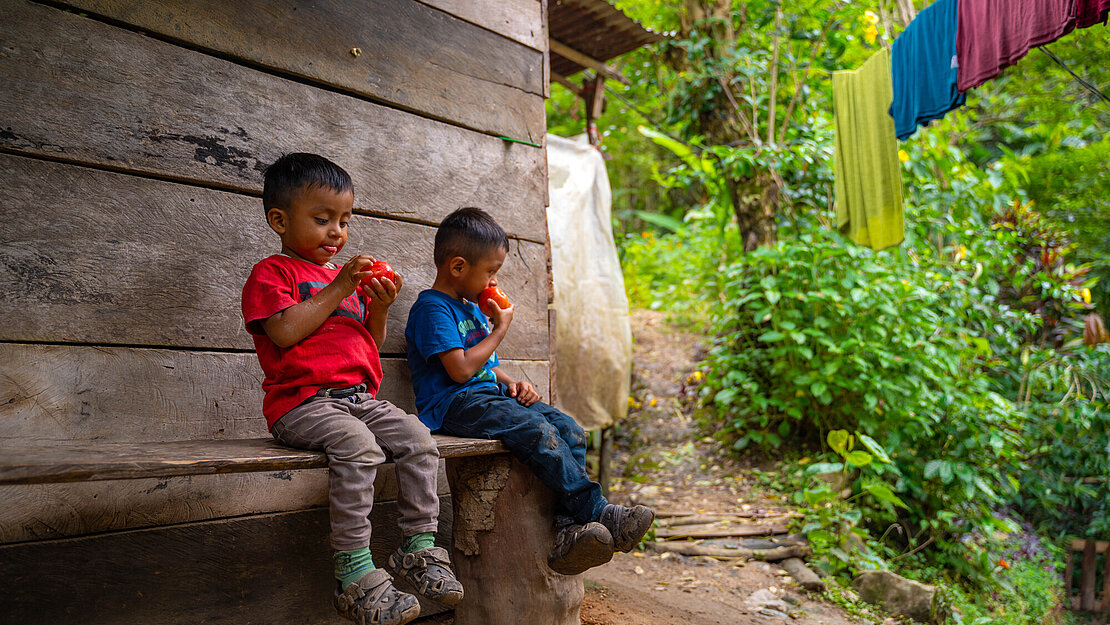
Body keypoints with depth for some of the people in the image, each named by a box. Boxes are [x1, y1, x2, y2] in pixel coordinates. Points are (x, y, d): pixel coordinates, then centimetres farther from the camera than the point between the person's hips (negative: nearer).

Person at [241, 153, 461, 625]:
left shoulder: (349, 277, 26)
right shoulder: (271, 272, 5)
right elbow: (285, 331, -15)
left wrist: (378, 308, 5)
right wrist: (337, 290, -11)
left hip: (361, 398, 7)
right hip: (302, 401, -7)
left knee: (417, 439, -16)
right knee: (358, 445, -34)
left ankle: (419, 547, -8)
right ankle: (353, 573, -29)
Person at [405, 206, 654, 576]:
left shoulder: (474, 308, 23)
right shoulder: (432, 308, -8)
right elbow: (461, 369, -18)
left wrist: (511, 383, 9)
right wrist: (500, 329, -7)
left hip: (488, 395, 9)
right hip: (454, 405, -9)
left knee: (570, 432, -10)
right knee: (539, 433, -29)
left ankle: (568, 531, -19)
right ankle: (600, 514, -22)